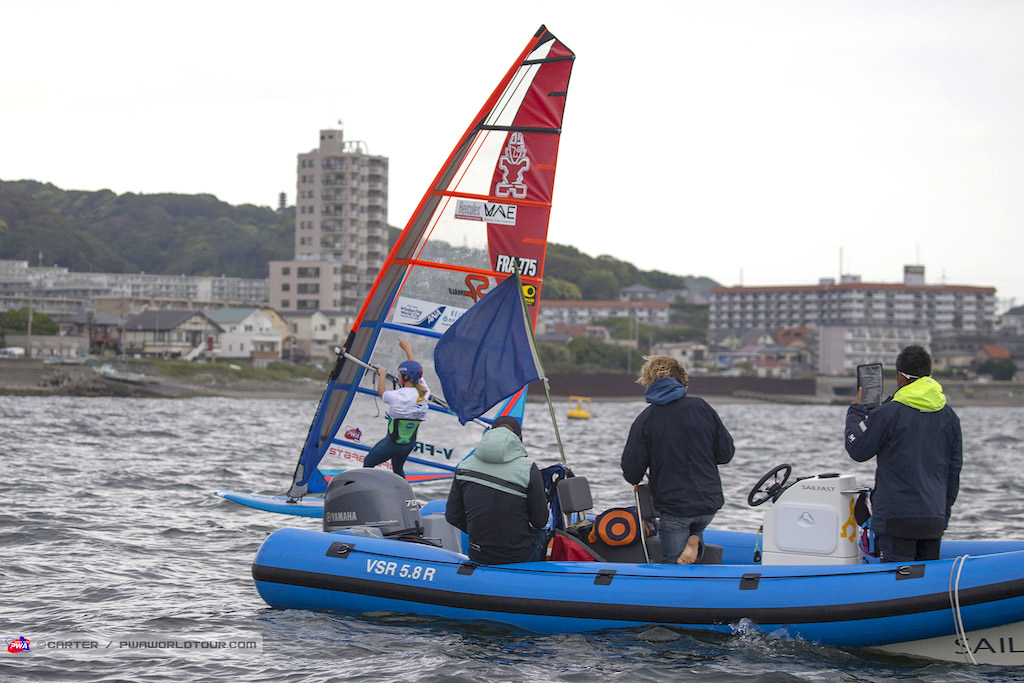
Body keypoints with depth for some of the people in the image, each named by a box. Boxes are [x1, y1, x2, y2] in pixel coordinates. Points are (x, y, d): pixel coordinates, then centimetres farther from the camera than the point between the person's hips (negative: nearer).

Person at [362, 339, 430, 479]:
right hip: (410, 443, 7)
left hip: (393, 443, -7)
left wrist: (382, 375, 13)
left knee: (368, 463, 13)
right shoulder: (424, 392, -6)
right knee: (398, 469, 28)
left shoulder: (400, 396, -26)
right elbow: (415, 370, 10)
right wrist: (407, 348, 23)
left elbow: (381, 393, -5)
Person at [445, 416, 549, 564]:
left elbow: (452, 517, 2)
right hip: (519, 557, -4)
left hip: (477, 557, 4)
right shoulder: (528, 469, -15)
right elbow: (540, 521, -9)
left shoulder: (464, 467, -4)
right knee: (542, 533, 33)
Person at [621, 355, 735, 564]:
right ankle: (695, 542, -1)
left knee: (672, 564, 8)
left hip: (673, 506, -3)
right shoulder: (701, 407, -1)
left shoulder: (645, 419, -7)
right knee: (696, 528, 33)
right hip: (709, 502, 3)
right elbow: (726, 453, 5)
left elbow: (631, 472, -7)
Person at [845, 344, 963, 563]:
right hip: (934, 519, 6)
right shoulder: (949, 417, 9)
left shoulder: (888, 413, -10)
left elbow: (857, 450, 0)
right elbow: (954, 468, 15)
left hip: (896, 518, -6)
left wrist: (855, 411, 15)